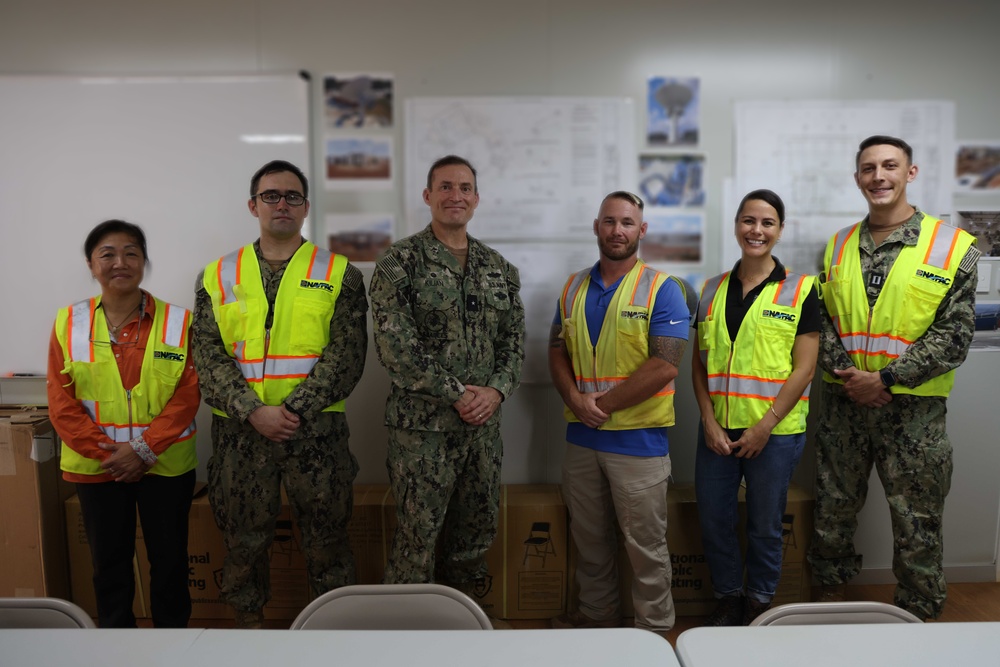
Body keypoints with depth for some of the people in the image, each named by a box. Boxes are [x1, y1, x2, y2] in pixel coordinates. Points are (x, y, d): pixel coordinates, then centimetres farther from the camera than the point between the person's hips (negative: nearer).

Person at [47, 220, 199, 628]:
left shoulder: (177, 321, -5)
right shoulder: (69, 323, -1)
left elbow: (188, 395, -10)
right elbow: (61, 403, -3)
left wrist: (143, 449, -17)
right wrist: (104, 451, -12)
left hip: (165, 464, -1)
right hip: (96, 466, 1)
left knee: (169, 558, 11)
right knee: (109, 560, 15)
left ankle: (173, 626, 30)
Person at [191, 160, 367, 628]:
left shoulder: (339, 275, 2)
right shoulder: (218, 276, 8)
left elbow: (346, 355, -6)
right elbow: (208, 355, 0)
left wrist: (295, 409, -15)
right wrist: (254, 412, -14)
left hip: (316, 429, -2)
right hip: (240, 431, 2)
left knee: (326, 537, 8)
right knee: (244, 537, 14)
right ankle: (247, 620, 36)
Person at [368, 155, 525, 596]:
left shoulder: (498, 268, 10)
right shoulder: (400, 262, -7)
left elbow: (514, 339, 10)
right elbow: (395, 345, -14)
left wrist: (496, 389, -8)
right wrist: (456, 394, -15)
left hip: (484, 424, 5)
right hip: (422, 426, -5)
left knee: (476, 531, 16)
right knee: (417, 536, 3)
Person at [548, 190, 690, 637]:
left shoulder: (662, 289, -7)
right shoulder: (574, 288, 10)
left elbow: (664, 366, -15)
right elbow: (557, 352, 11)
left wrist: (604, 403, -14)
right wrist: (576, 399, -8)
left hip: (638, 438, -5)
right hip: (580, 437, 5)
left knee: (646, 547, 6)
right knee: (589, 540, 18)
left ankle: (655, 630, 25)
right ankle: (595, 614, 38)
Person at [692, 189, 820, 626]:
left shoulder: (800, 290, -2)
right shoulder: (713, 290, 7)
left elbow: (804, 367, -7)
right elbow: (699, 363, 6)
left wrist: (765, 426, -12)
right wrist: (709, 421, -4)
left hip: (775, 431, -3)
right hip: (717, 429, 3)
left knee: (764, 524, 10)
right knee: (713, 520, 10)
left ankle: (759, 603, 33)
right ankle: (728, 599, 32)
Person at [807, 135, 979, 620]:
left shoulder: (951, 247, -5)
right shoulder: (838, 247, 7)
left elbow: (954, 335, -10)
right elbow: (822, 320, 5)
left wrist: (885, 379, -16)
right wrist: (843, 372, -11)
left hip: (913, 410, -3)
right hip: (843, 404, 3)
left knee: (917, 527, 8)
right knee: (832, 512, 14)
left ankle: (920, 618, 29)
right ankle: (831, 596, 35)